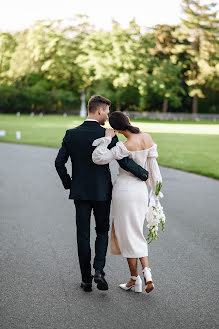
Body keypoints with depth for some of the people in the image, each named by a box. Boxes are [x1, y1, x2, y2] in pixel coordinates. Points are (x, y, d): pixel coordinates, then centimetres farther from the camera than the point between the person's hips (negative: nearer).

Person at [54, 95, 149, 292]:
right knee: (102, 231, 15)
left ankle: (86, 280, 14)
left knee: (83, 235, 9)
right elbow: (124, 162, -15)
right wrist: (144, 174, -1)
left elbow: (59, 162, -2)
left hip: (80, 192, 2)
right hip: (102, 191, -2)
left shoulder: (71, 134, -2)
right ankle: (99, 271, -2)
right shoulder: (108, 135, -12)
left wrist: (68, 183, 12)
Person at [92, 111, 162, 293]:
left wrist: (107, 138, -17)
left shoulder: (125, 146, -20)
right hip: (141, 189, 7)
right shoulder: (148, 138, 0)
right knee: (134, 233, 18)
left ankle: (135, 280, 11)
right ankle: (147, 272, 4)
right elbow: (152, 166, 8)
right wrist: (155, 189, 17)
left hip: (124, 189, -7)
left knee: (129, 235, 4)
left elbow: (98, 158, -20)